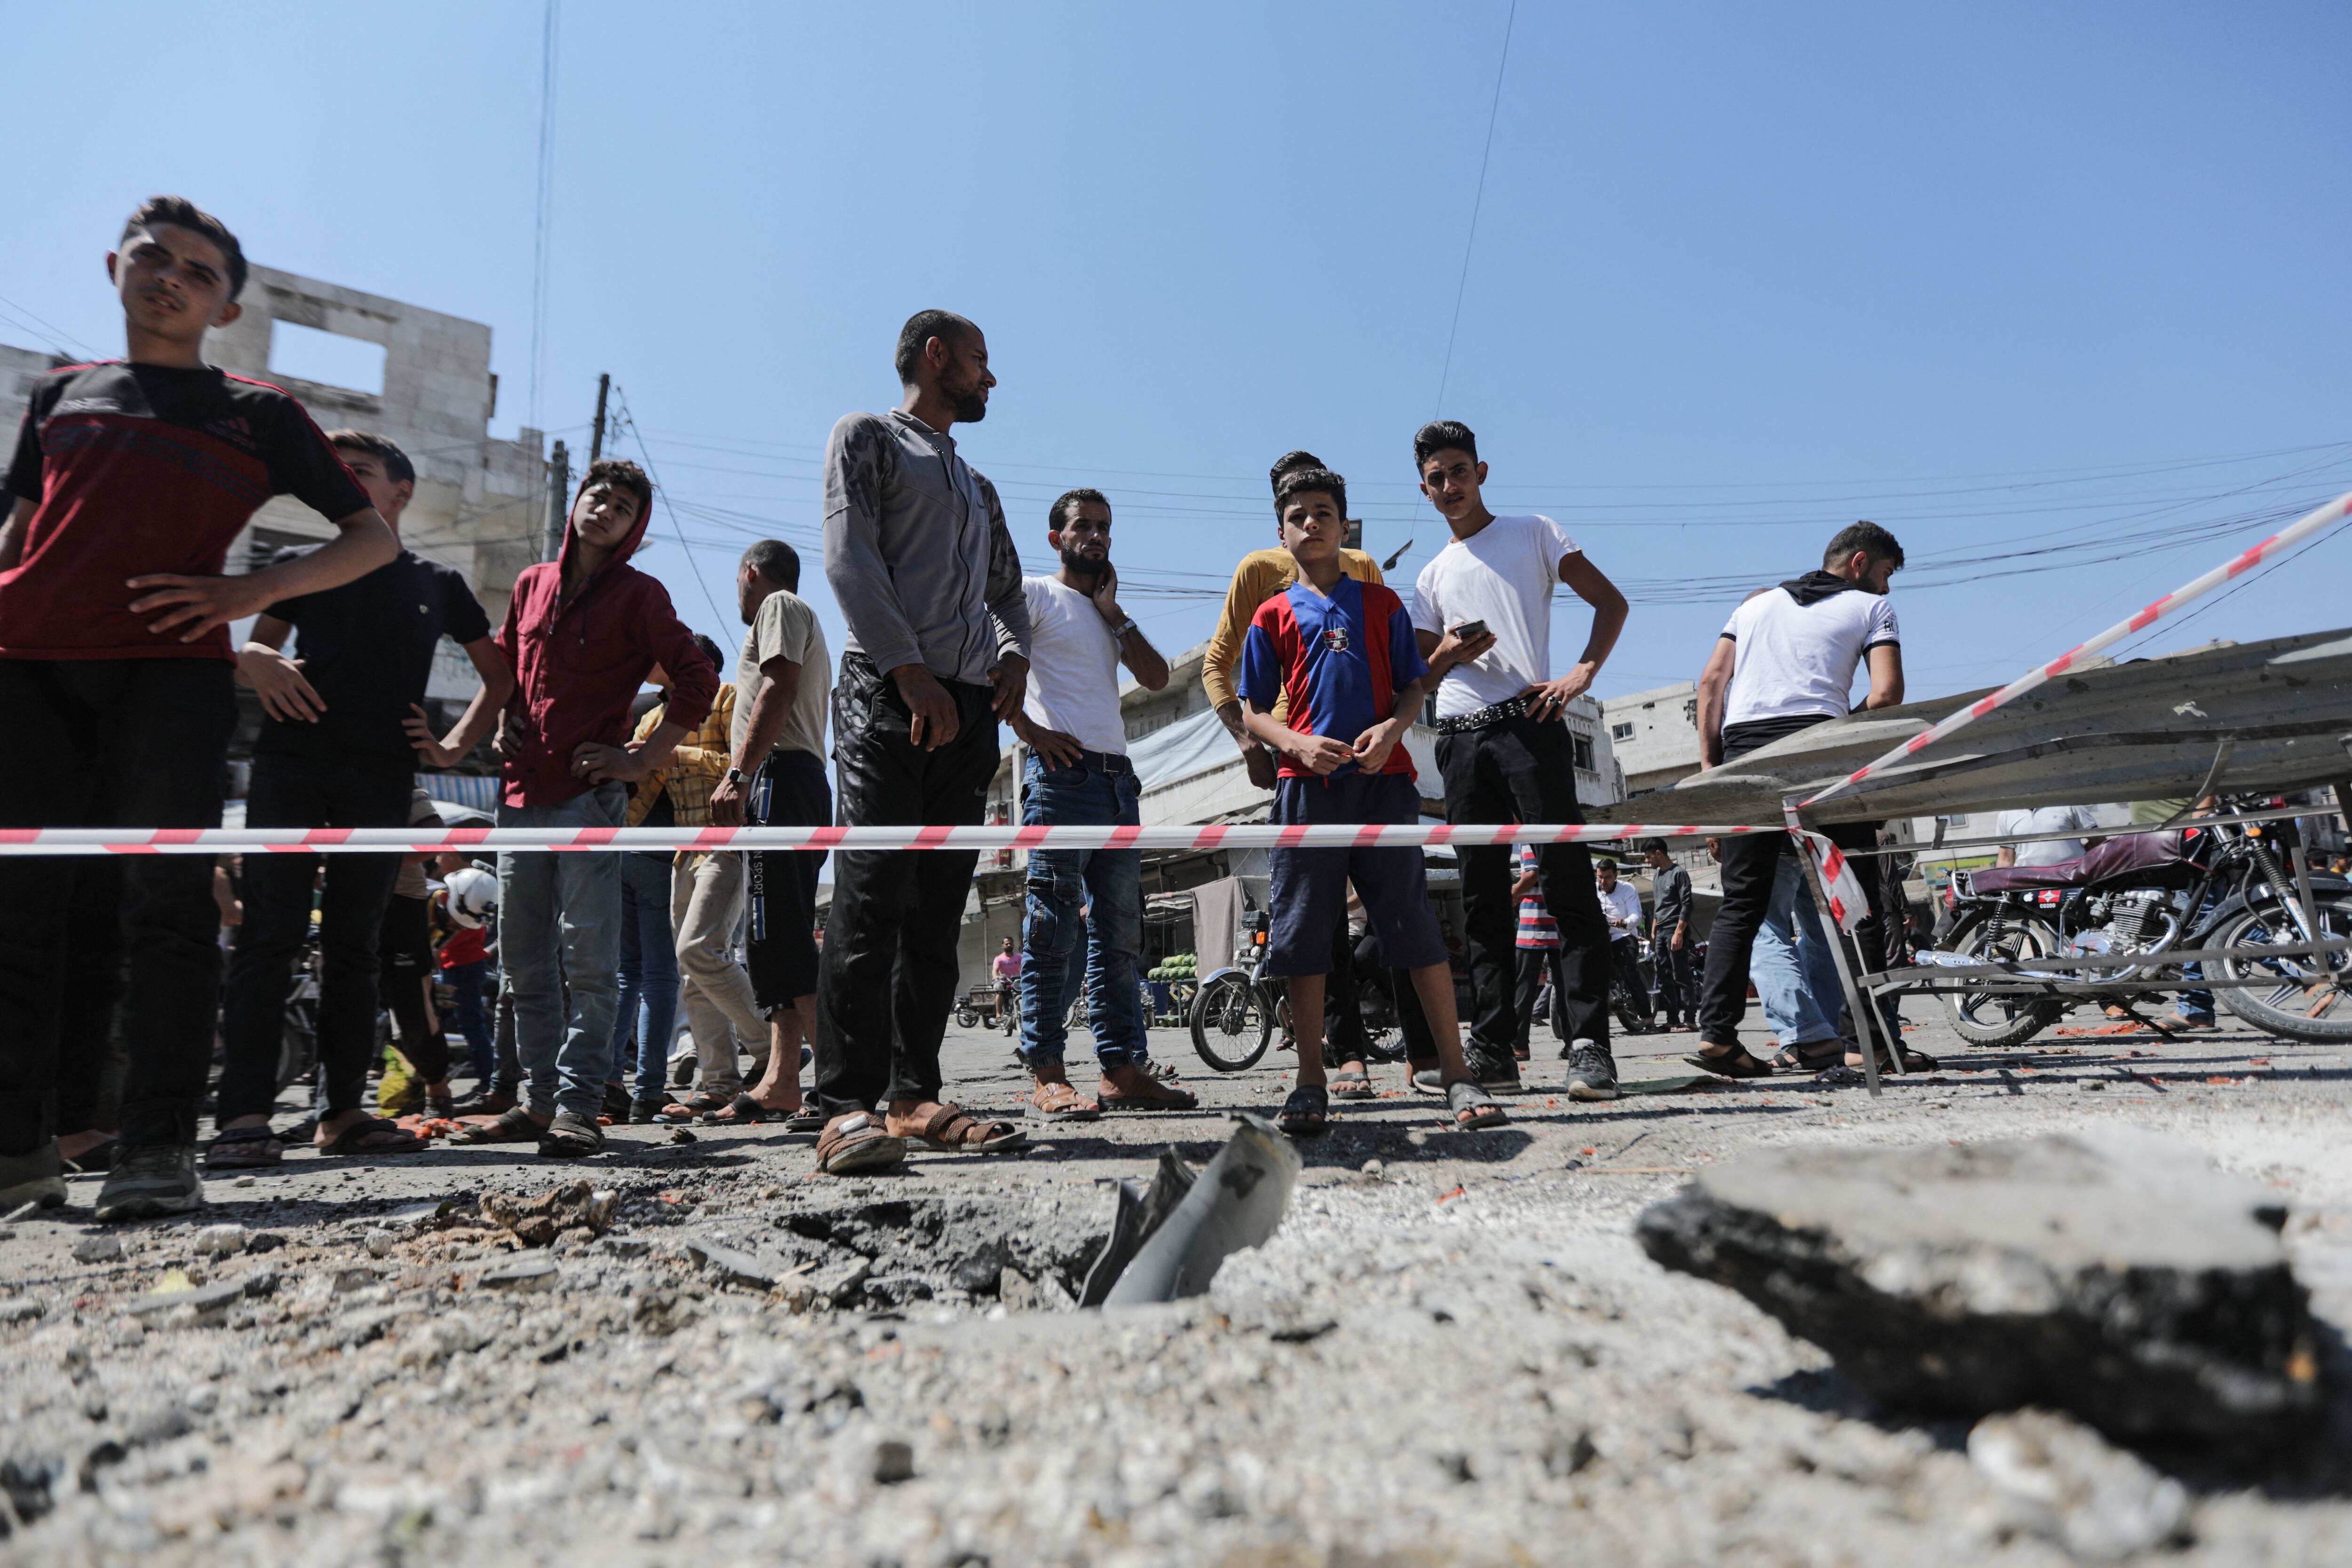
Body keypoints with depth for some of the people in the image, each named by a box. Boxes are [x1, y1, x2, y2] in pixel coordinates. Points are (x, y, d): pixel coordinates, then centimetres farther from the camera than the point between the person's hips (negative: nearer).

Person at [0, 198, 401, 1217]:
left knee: (167, 896, -8)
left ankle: (158, 1148, -6)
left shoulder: (258, 413, 15)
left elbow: (374, 538, 10)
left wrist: (252, 592, -3)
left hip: (169, 669, -3)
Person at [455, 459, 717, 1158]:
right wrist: (502, 727, 13)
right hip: (521, 793, 6)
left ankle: (578, 1107, -4)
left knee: (587, 960, -7)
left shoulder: (638, 595, 1)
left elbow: (697, 680, -5)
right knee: (525, 961, 9)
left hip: (589, 795, -6)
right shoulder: (532, 584, 16)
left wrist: (643, 759, -9)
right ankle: (539, 1099, 18)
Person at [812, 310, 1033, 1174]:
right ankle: (848, 1106, -12)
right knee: (872, 899, -13)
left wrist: (1014, 655, 8)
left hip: (971, 708, 7)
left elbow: (1007, 591, 31)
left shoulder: (980, 488, 31)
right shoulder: (867, 437, 9)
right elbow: (848, 558, -5)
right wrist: (910, 670, -16)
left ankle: (915, 1095, 7)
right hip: (889, 693, -7)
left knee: (937, 910, 3)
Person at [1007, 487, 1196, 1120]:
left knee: (1118, 930, 6)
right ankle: (1046, 1076, -5)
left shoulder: (1108, 612, 26)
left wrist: (1113, 612, 10)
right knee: (1055, 925, -8)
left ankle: (1123, 1070, 10)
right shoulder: (1035, 594, 5)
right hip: (1063, 773, -7)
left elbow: (1157, 678, 13)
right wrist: (1029, 731, -15)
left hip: (1118, 780, 8)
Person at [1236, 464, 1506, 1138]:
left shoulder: (1382, 603, 14)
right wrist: (1298, 743, -10)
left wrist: (1392, 728, -9)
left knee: (1416, 924, -3)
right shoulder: (1273, 616, 13)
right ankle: (1311, 1081, 9)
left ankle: (1456, 1071, 4)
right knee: (1303, 931, 0)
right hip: (1306, 785, 1)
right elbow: (1253, 712, 10)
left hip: (1383, 779, 0)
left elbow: (1413, 688, 12)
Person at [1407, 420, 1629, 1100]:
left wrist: (1581, 675, -9)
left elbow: (1611, 601, 7)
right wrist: (1450, 653, -4)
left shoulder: (1533, 534, 13)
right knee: (1482, 894, 3)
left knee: (1567, 880, -11)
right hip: (1461, 738, 4)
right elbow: (1419, 677, 20)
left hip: (1528, 721, -4)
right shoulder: (1433, 576, 23)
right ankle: (1492, 1048, 6)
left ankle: (1588, 1044, -10)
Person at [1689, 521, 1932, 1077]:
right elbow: (1887, 692, 1)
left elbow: (1711, 680, 17)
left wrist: (1709, 762, 15)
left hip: (1742, 746, 4)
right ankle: (1864, 1040, 0)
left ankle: (1716, 1032, -2)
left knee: (1741, 902, 7)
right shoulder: (1871, 605, 17)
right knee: (1855, 900, 3)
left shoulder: (1757, 602, 28)